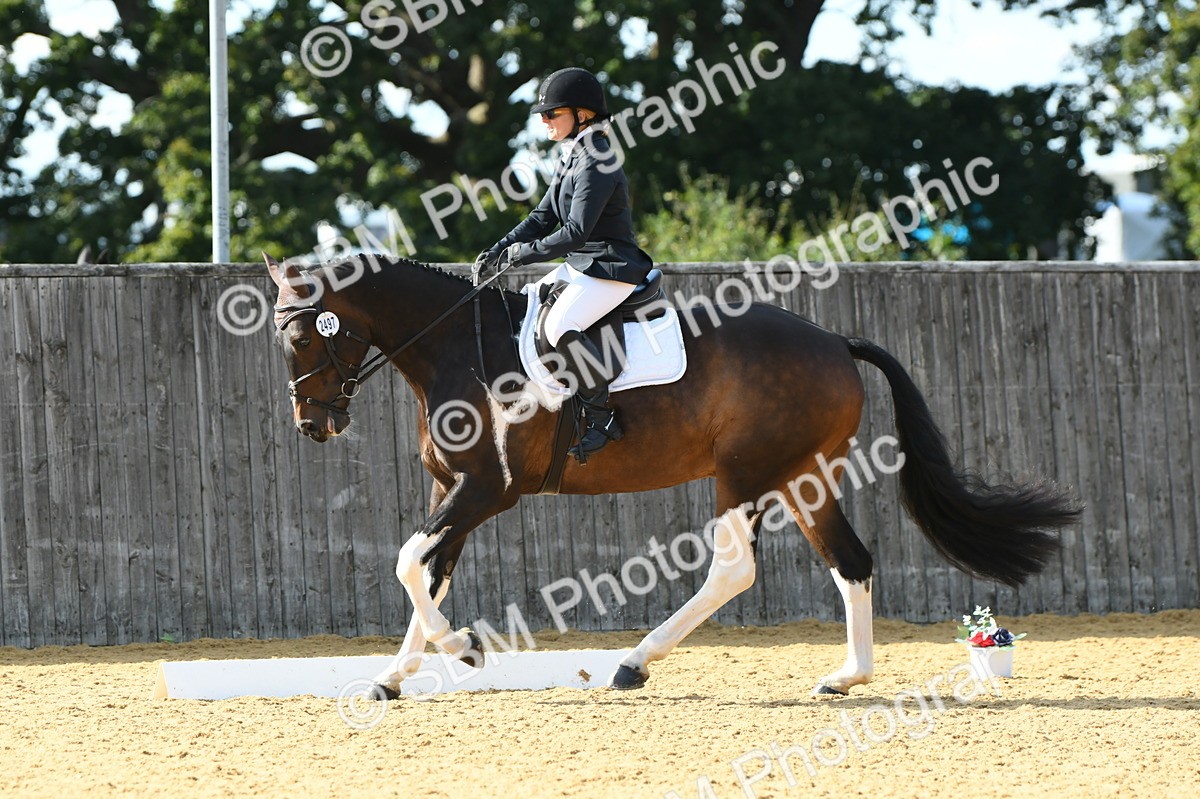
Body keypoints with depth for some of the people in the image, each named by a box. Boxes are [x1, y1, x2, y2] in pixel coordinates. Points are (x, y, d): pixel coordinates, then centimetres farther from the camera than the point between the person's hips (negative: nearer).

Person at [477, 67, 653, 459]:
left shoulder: (596, 165, -19)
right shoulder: (571, 158, 12)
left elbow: (576, 232, -25)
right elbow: (543, 218, 14)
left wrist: (526, 252, -19)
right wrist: (499, 250, 2)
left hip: (611, 269, -11)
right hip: (581, 266, 11)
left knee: (560, 326, -32)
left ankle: (602, 415, -21)